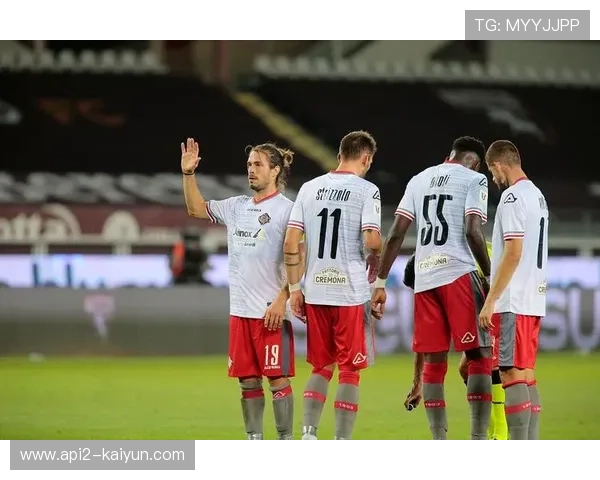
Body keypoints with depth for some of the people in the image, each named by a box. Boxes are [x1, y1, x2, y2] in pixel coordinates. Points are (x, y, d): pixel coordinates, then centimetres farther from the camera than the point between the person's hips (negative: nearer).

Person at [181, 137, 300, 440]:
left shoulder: (286, 210, -7)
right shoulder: (237, 207, 14)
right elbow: (196, 209, 25)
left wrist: (282, 300, -18)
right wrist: (188, 173, 12)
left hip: (271, 312, -7)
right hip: (240, 310, 7)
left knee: (277, 378, -4)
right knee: (248, 380, 9)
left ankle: (285, 443, 1)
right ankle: (254, 441, 15)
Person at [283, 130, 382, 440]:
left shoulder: (309, 188, 8)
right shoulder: (366, 190, -5)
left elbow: (290, 243, 5)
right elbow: (372, 241, -15)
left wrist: (294, 289, 11)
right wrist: (375, 264, 7)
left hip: (315, 292, 4)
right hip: (351, 292, -4)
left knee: (321, 367, 16)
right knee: (349, 371, 5)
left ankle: (308, 435, 3)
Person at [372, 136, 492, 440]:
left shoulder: (419, 180, 19)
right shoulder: (473, 179, 3)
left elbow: (396, 234, 12)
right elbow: (472, 232, -10)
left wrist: (380, 282, 13)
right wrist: (490, 276, -2)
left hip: (424, 278, 5)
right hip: (459, 273, -5)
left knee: (433, 362, 8)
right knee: (480, 356, -1)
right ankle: (478, 442, -11)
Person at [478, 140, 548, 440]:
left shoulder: (513, 196, -12)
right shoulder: (539, 196, 16)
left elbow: (513, 253, -18)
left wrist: (490, 301, -16)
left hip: (514, 302, -9)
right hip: (534, 300, 9)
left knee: (512, 375, -9)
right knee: (526, 376, 11)